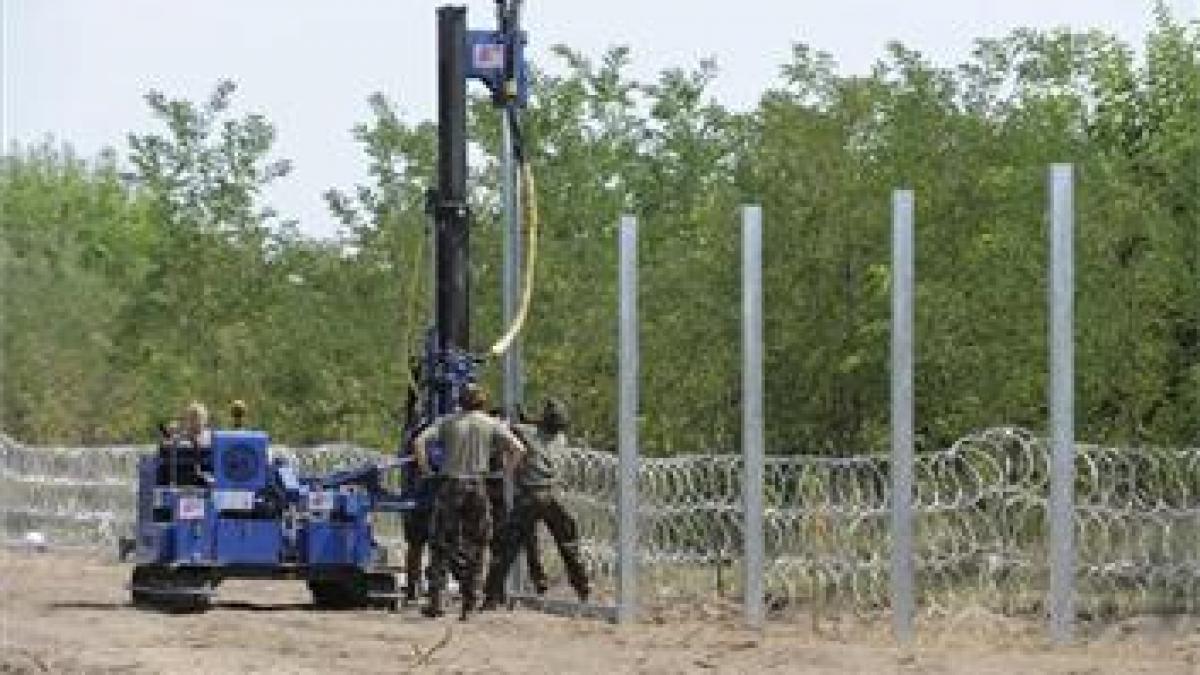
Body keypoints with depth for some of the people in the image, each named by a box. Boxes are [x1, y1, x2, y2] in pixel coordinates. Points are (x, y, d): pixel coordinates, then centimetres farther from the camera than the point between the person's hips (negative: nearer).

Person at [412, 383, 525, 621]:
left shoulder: (447, 422, 5)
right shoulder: (491, 424, 4)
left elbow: (419, 442, -7)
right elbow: (517, 448, -6)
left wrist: (425, 470, 2)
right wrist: (506, 469, 6)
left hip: (449, 486, 0)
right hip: (476, 487, 0)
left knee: (442, 545, 3)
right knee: (474, 547, 8)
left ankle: (435, 599, -6)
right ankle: (468, 603, 5)